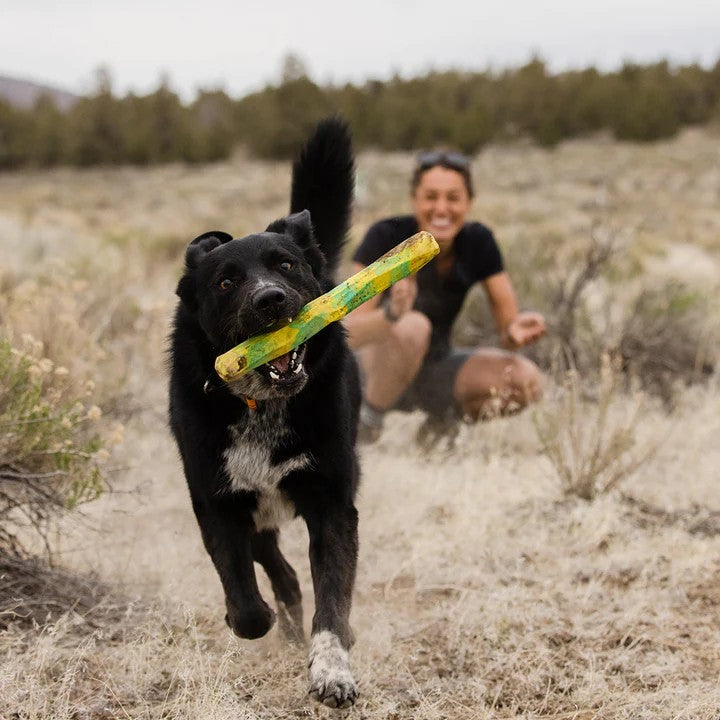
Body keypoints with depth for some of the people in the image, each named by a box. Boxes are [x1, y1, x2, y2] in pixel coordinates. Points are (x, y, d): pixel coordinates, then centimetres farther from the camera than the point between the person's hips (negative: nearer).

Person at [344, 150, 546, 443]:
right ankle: (365, 422, -12)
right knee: (412, 325, -37)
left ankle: (446, 420, 5)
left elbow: (507, 325, -8)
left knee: (526, 381, -23)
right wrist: (391, 314, -49)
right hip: (376, 363, -4)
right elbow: (348, 333, -27)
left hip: (434, 366, 4)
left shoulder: (478, 241, -9)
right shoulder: (386, 237, -20)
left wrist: (515, 334, -33)